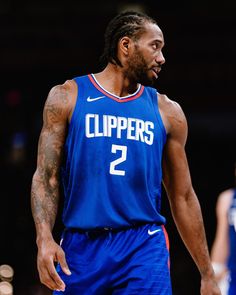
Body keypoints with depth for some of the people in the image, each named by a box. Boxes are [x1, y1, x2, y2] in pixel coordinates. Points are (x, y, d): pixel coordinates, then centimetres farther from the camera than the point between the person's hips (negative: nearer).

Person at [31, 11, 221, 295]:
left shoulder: (167, 112, 10)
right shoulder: (67, 97, 5)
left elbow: (183, 198, 13)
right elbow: (46, 177, 0)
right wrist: (44, 239, -17)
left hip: (145, 249, 1)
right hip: (80, 247, -1)